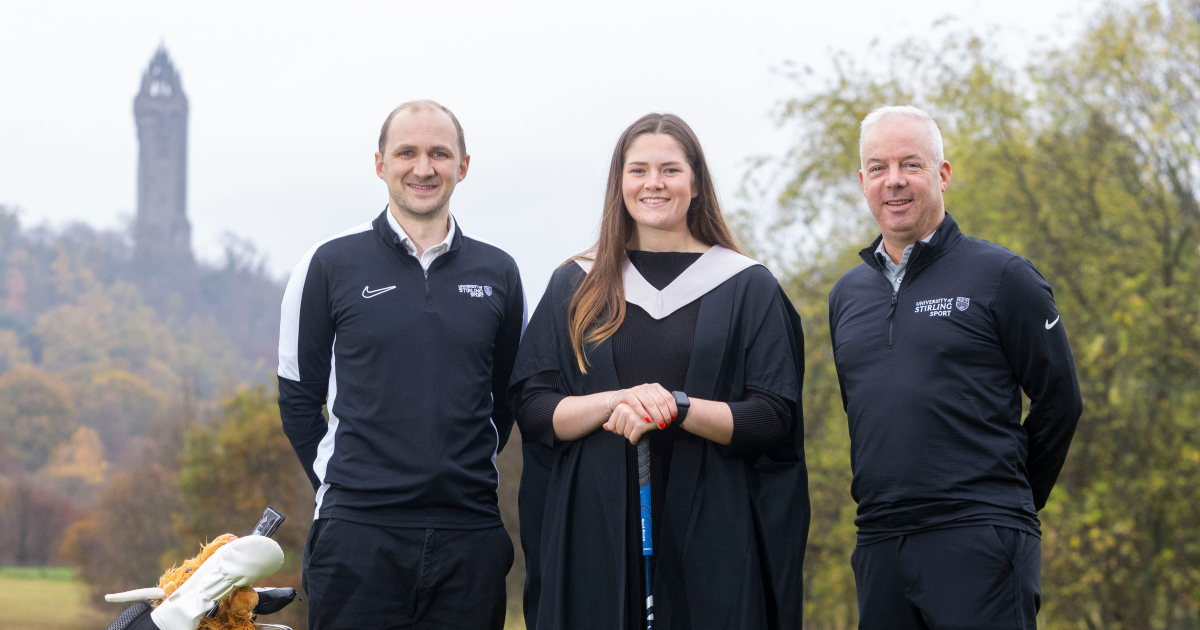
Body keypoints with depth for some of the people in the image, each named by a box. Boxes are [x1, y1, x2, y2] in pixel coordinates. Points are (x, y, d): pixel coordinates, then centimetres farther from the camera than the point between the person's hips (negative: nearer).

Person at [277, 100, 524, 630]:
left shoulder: (498, 273, 9)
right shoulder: (330, 265, 2)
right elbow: (299, 397, 8)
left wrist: (468, 475, 12)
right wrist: (338, 484, 5)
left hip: (470, 532, 2)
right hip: (358, 532, -2)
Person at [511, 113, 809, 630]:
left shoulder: (748, 287, 6)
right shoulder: (575, 287, 11)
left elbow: (774, 417, -2)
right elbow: (531, 408, 3)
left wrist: (676, 407, -17)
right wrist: (615, 400, -16)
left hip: (710, 540, -1)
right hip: (593, 536, 1)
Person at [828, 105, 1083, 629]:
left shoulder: (1001, 277, -1)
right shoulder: (847, 294, 15)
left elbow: (1060, 402, 1)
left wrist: (1005, 500, 6)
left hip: (978, 545, -5)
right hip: (879, 545, 5)